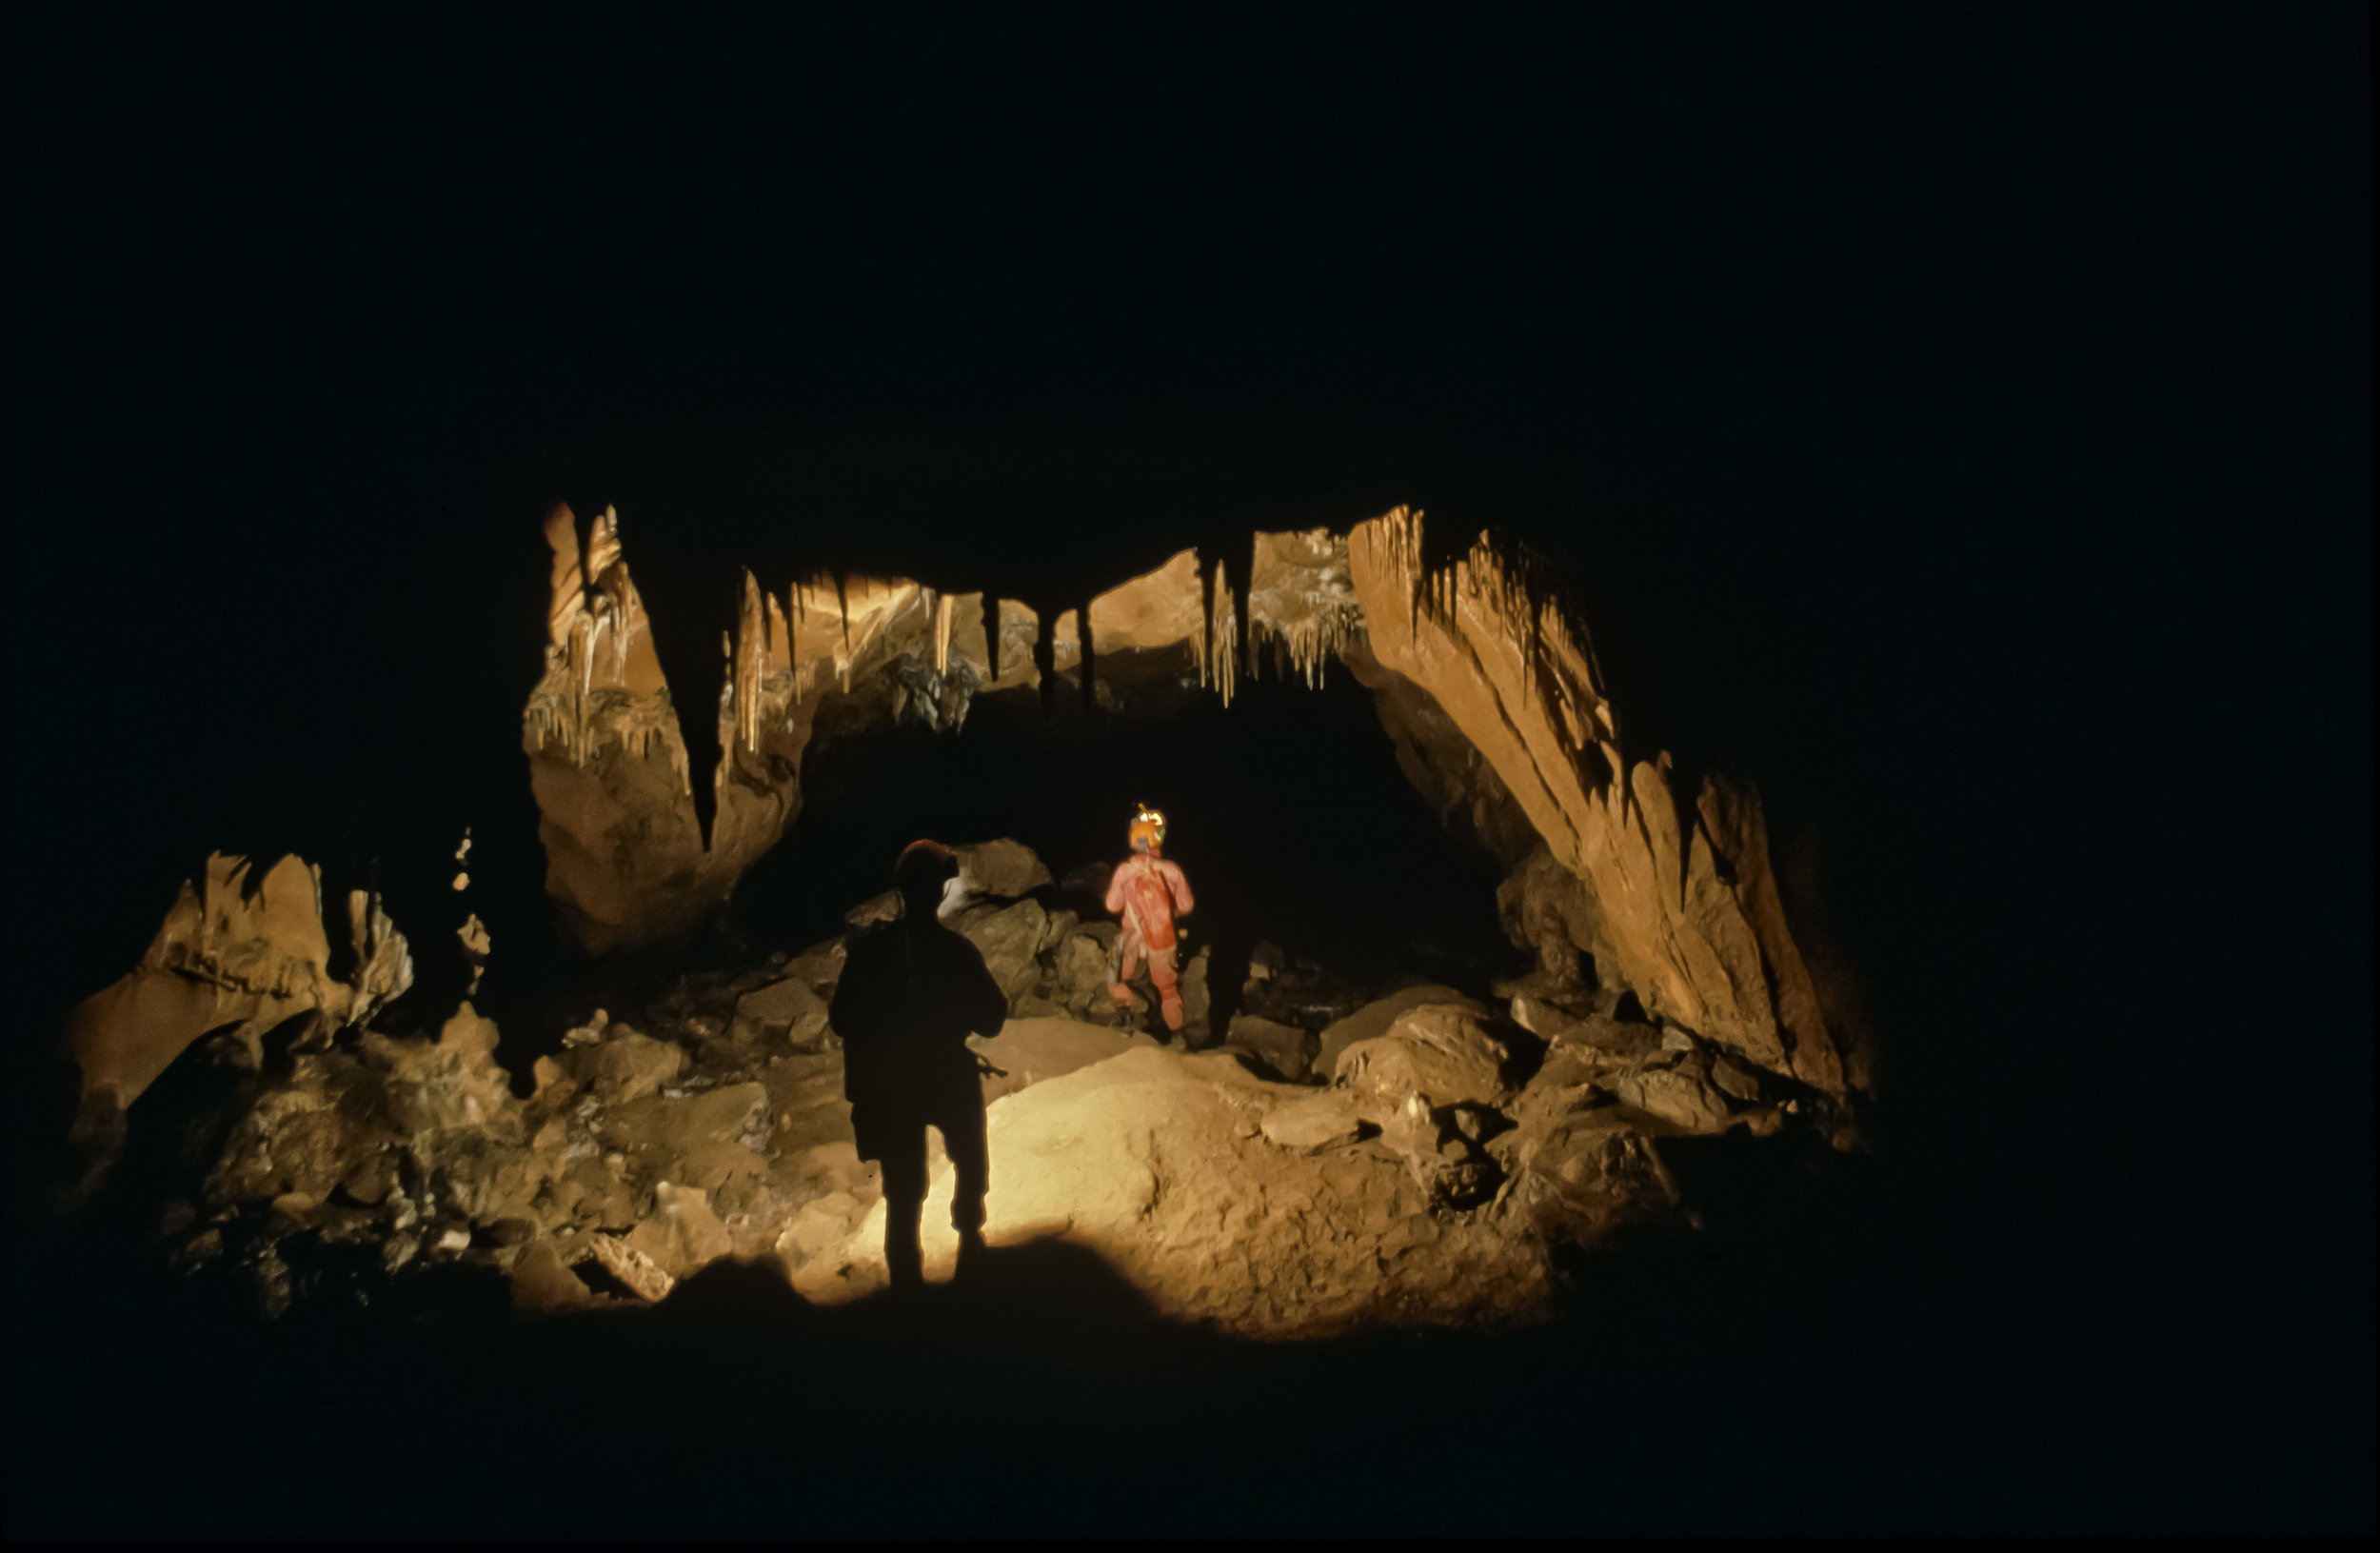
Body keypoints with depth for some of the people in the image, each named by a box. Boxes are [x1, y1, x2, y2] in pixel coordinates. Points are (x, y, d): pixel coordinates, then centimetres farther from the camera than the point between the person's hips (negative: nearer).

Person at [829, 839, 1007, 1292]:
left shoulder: (868, 949, -16)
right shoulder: (958, 952, -20)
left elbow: (841, 1021, -8)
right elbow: (990, 1020, -11)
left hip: (888, 1089, 1)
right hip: (951, 1083, -1)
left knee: (903, 1193, 15)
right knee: (970, 1162, 29)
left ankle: (907, 1276, 21)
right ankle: (969, 1237, 41)